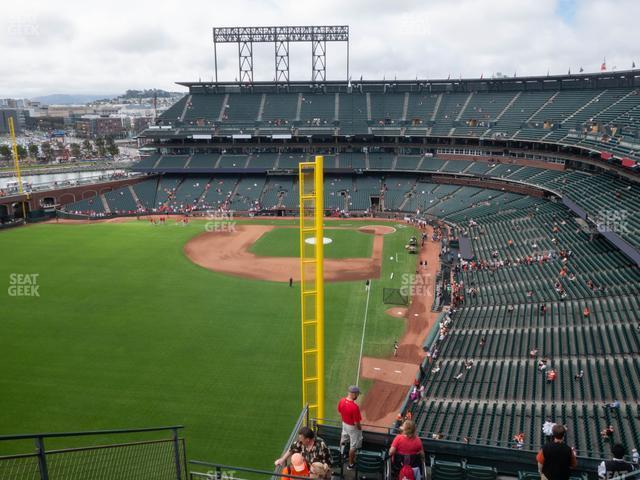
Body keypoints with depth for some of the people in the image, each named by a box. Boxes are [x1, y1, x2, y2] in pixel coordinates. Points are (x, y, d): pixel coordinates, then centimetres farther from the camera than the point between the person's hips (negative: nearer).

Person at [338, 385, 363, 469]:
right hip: (353, 427, -6)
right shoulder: (355, 407, -36)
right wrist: (360, 428, -6)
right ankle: (351, 464, 30)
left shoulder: (341, 401, -16)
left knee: (342, 442, 30)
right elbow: (357, 423, -27)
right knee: (353, 446, 15)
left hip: (344, 424, 7)